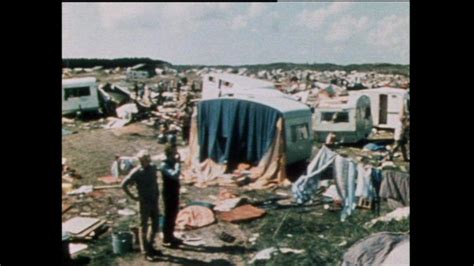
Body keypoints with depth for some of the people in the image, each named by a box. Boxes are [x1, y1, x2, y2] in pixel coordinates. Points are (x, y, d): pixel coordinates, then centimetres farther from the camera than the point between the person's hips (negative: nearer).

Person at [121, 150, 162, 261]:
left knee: (156, 225, 14)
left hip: (154, 201, 6)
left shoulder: (153, 167, 1)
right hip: (145, 202, -6)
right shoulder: (136, 172, -16)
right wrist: (133, 197, -12)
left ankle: (150, 247, 32)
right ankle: (146, 252, 16)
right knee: (144, 227, 5)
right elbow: (123, 185, -14)